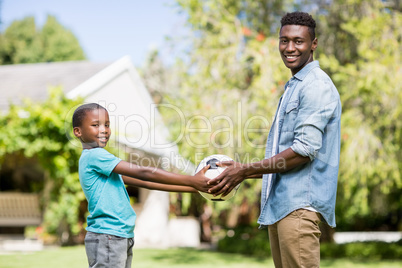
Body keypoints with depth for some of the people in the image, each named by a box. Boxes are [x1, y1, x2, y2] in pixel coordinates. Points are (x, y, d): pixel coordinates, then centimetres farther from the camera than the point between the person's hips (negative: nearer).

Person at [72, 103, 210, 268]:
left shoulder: (101, 161, 17)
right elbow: (143, 173, -18)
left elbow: (143, 182, 14)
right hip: (106, 237, -10)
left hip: (123, 237, 10)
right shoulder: (95, 155, -12)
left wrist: (193, 188, 7)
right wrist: (191, 181, -17)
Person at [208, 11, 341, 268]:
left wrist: (246, 170, -13)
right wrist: (237, 174, 17)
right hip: (280, 204, 10)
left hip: (300, 204, -10)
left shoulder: (317, 86, -9)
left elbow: (305, 149, -18)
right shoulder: (293, 88, 23)